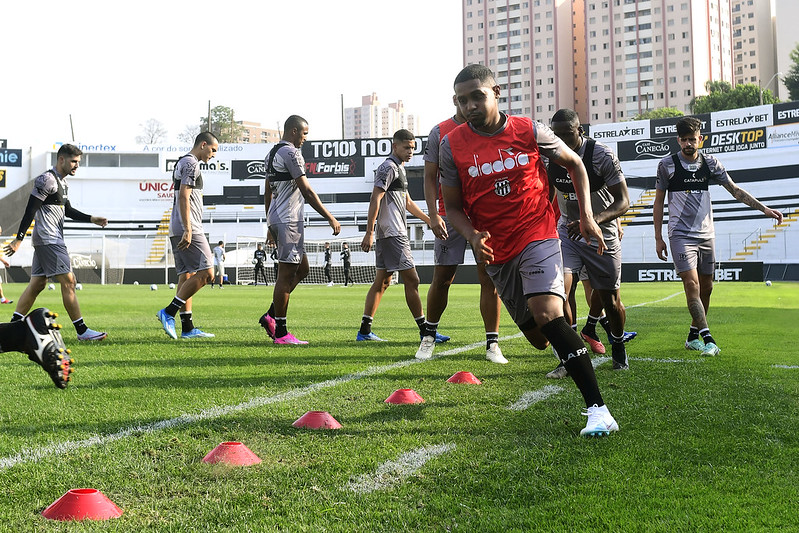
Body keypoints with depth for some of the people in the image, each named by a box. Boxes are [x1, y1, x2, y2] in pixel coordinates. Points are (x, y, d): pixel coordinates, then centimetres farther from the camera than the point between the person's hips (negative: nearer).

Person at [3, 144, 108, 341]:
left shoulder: (62, 182, 18)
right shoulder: (47, 180, -13)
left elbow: (68, 211, 26)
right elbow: (30, 210, -16)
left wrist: (92, 219, 15)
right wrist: (19, 239, -18)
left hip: (48, 240, 10)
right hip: (49, 240, -10)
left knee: (37, 284, 10)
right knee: (68, 281, -10)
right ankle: (82, 331, -8)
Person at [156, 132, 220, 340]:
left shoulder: (181, 163, 24)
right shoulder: (191, 164, -8)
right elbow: (184, 197, -18)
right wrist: (188, 230, -23)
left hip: (177, 230, 11)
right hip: (187, 229, -11)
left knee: (187, 276, 8)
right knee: (205, 274, -11)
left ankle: (187, 328, 7)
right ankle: (169, 312, -12)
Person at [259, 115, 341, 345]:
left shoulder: (272, 153, 18)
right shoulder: (291, 153, -12)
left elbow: (268, 193, 23)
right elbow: (306, 191, -16)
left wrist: (270, 224, 28)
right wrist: (330, 218, -13)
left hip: (276, 219, 10)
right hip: (288, 220, -10)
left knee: (302, 268, 17)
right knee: (286, 274, -6)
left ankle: (271, 315, 14)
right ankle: (280, 333, -2)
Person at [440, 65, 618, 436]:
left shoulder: (529, 132, -5)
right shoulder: (453, 146, -3)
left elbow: (574, 164, 11)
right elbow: (453, 206, 4)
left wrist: (586, 217, 2)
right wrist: (473, 237, -16)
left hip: (537, 237, -3)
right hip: (496, 252, 3)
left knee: (547, 315, -25)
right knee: (537, 335, 10)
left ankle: (598, 409, -26)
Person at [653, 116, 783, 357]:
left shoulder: (710, 163, 5)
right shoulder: (667, 164, -3)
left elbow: (735, 190, 9)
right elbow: (658, 202, 3)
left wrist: (764, 209, 0)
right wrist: (658, 238, 0)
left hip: (706, 234, 4)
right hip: (681, 235, -4)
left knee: (706, 287, 7)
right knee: (692, 284, -16)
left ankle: (693, 336, 20)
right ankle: (707, 339, -20)